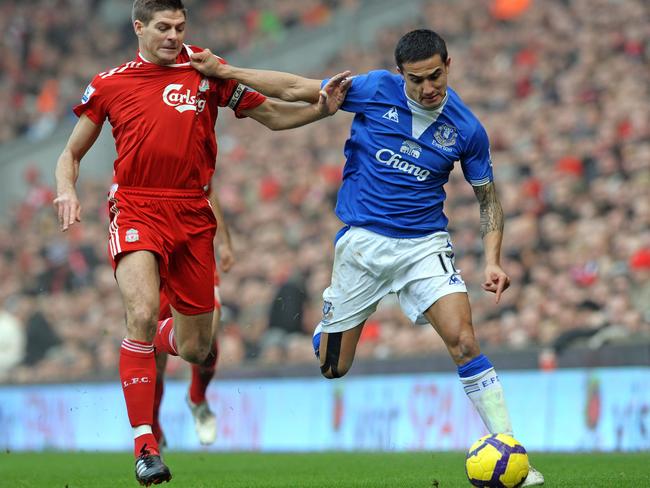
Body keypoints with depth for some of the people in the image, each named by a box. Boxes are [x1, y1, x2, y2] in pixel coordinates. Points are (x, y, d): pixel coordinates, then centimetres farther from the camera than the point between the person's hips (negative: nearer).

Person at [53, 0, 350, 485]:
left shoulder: (205, 71, 6)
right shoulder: (109, 84, 6)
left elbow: (271, 114, 11)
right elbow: (72, 154, 15)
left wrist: (322, 108, -6)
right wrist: (67, 190, -5)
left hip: (193, 215, 2)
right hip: (136, 211, -2)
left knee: (195, 349, 6)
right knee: (143, 314, -28)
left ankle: (147, 350, 45)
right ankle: (144, 445, -22)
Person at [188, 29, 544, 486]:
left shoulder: (466, 129, -6)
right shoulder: (376, 89, -8)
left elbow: (488, 196, 8)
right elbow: (296, 89, 1)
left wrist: (493, 260, -5)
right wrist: (223, 71, 2)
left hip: (424, 243, 0)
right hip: (362, 241, 0)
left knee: (463, 339, -20)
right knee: (331, 366, 3)